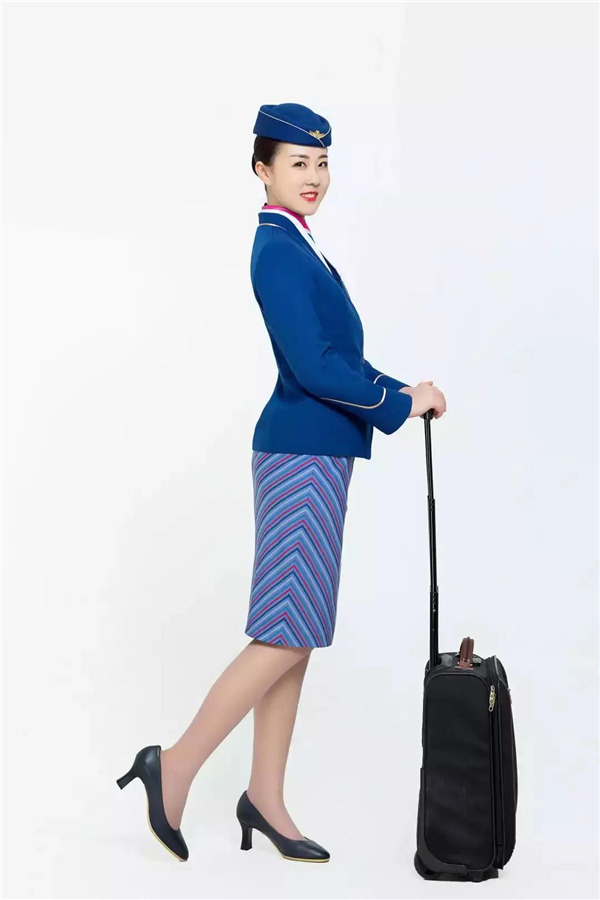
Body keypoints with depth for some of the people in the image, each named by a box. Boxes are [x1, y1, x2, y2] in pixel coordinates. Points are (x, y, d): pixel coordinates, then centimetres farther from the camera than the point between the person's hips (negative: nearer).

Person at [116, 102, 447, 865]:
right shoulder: (280, 249, -13)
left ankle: (265, 797, 20)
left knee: (295, 637, 11)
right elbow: (312, 367, -20)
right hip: (303, 454, -10)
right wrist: (402, 404, -10)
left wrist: (393, 391, 8)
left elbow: (336, 351, 21)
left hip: (313, 452, 10)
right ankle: (177, 765, 6)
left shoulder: (293, 244, 17)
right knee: (288, 635, -6)